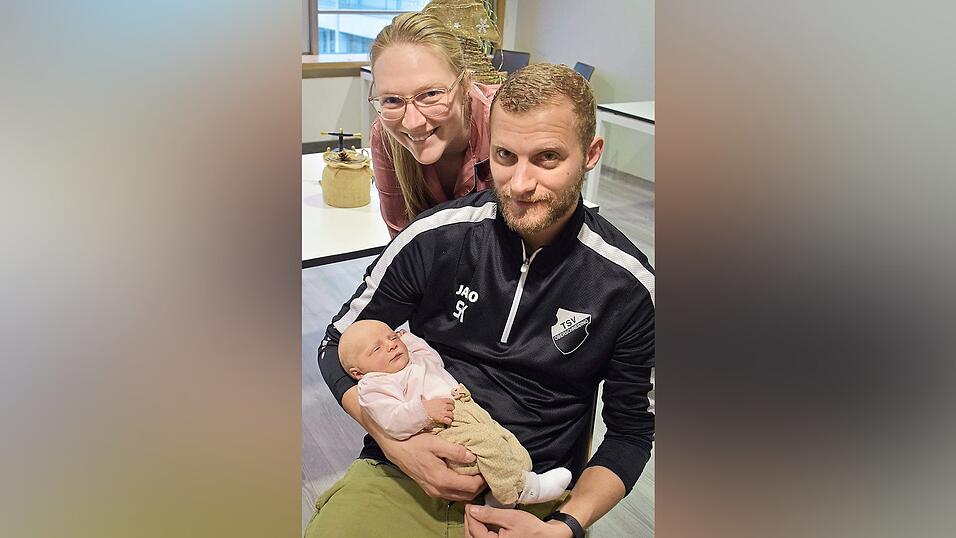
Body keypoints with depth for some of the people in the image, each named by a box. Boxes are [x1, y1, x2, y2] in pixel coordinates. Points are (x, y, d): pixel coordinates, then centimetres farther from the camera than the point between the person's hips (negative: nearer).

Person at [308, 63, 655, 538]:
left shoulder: (629, 286, -7)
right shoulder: (435, 237, -7)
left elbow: (631, 430, 3)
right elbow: (338, 344, 4)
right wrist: (393, 439, -13)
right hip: (406, 475, -1)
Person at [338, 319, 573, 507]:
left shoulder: (417, 358, 26)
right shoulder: (374, 386, -1)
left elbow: (435, 358, 49)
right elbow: (393, 423, -15)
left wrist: (406, 337, 41)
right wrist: (424, 411, -26)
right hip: (440, 432, -9)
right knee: (486, 440, -30)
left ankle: (498, 498, 0)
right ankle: (523, 489, -19)